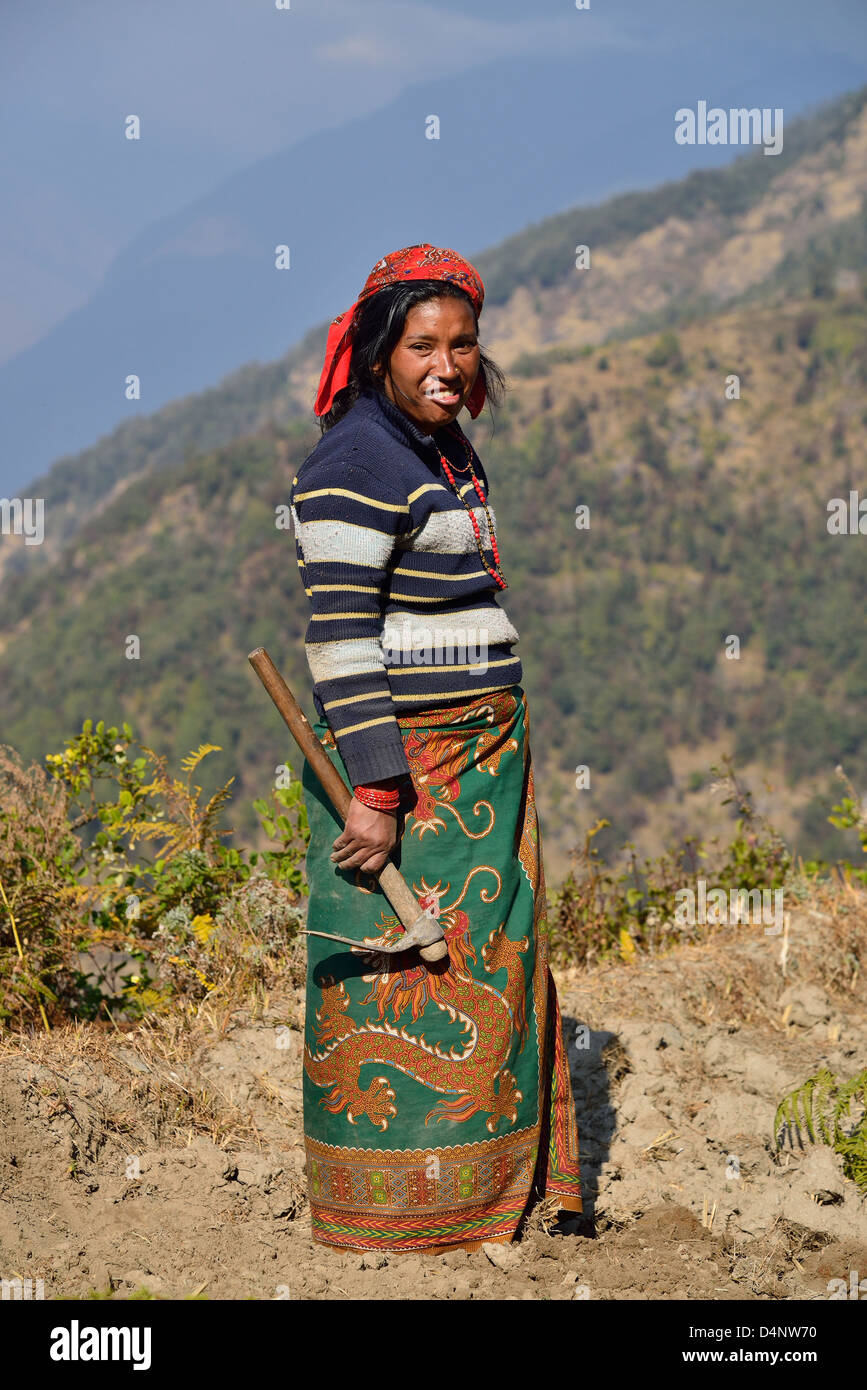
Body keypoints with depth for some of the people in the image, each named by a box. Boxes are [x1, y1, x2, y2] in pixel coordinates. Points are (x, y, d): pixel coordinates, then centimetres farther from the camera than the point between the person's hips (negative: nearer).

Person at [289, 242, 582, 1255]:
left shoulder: (447, 447, 14)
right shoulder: (358, 461, -15)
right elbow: (338, 639, -20)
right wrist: (375, 793, -24)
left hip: (481, 753, 9)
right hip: (401, 762, -9)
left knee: (485, 966, 13)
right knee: (401, 979, -2)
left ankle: (489, 1181, 24)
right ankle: (390, 1207, 9)